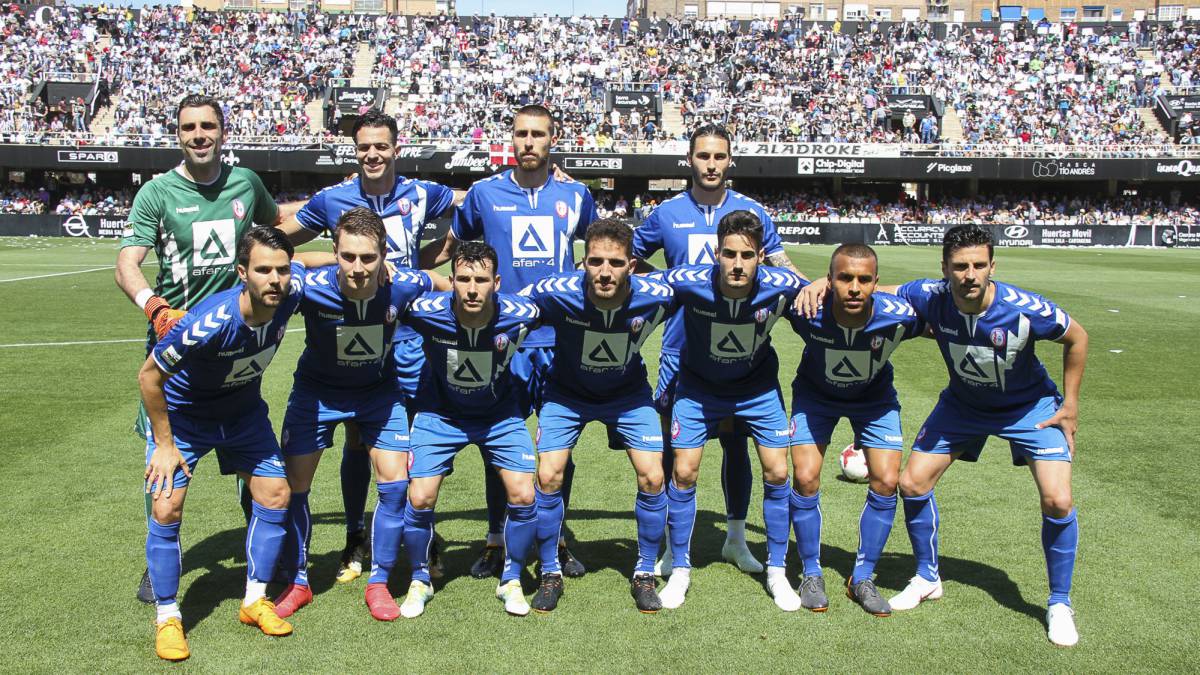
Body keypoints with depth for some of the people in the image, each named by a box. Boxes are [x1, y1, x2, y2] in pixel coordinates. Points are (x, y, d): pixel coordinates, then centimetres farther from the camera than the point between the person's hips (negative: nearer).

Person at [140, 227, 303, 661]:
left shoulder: (291, 291, -26)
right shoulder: (207, 324, -40)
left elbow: (302, 262, 1)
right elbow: (149, 376, -25)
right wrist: (164, 444, -18)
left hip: (244, 410, 5)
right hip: (183, 413, -5)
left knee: (275, 496, 3)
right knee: (166, 510, -12)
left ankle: (254, 601, 20)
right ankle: (167, 618, 7)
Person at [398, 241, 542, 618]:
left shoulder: (521, 315, -27)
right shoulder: (426, 312, -29)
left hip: (500, 414, 1)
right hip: (440, 413, 0)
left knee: (523, 495, -9)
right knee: (420, 498, -8)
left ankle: (512, 581, 16)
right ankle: (419, 581, 19)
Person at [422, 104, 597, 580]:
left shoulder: (575, 196, 7)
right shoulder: (485, 194, 3)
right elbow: (445, 247, 15)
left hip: (561, 338, 1)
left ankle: (557, 540, 22)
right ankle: (495, 542, 20)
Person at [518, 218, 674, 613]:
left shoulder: (656, 297, -29)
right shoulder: (557, 293, -32)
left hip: (628, 393, 1)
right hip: (567, 392, -1)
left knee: (652, 477, -9)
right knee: (548, 476, -12)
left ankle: (645, 574, 13)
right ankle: (550, 573, 10)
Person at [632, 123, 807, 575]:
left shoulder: (752, 212, 2)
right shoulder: (667, 213, 2)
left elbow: (781, 266, 7)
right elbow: (631, 259, 15)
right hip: (682, 350, 0)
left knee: (736, 444, 9)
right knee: (674, 447, 4)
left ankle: (736, 539, 26)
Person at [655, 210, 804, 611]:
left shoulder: (781, 286, -27)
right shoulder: (688, 283, -31)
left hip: (758, 387, 1)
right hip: (699, 387, -1)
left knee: (777, 473, -2)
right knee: (684, 473, -4)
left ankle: (776, 572, 18)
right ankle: (680, 570, 16)